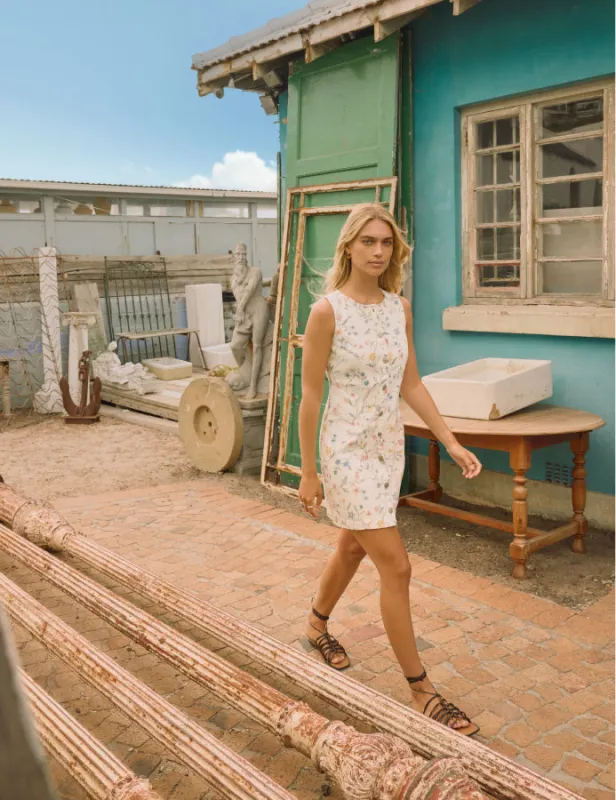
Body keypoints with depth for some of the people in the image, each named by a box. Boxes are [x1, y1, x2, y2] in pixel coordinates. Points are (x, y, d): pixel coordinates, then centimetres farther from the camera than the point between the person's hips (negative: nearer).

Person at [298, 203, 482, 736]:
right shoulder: (328, 312, -13)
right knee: (396, 566, -6)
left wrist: (452, 443, 3)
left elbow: (411, 385, 8)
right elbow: (311, 395, -10)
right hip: (347, 451, -6)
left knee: (353, 548, 22)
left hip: (390, 448, 6)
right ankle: (421, 691, 9)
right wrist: (308, 472, -8)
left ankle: (317, 623, 49)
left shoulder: (400, 308, 3)